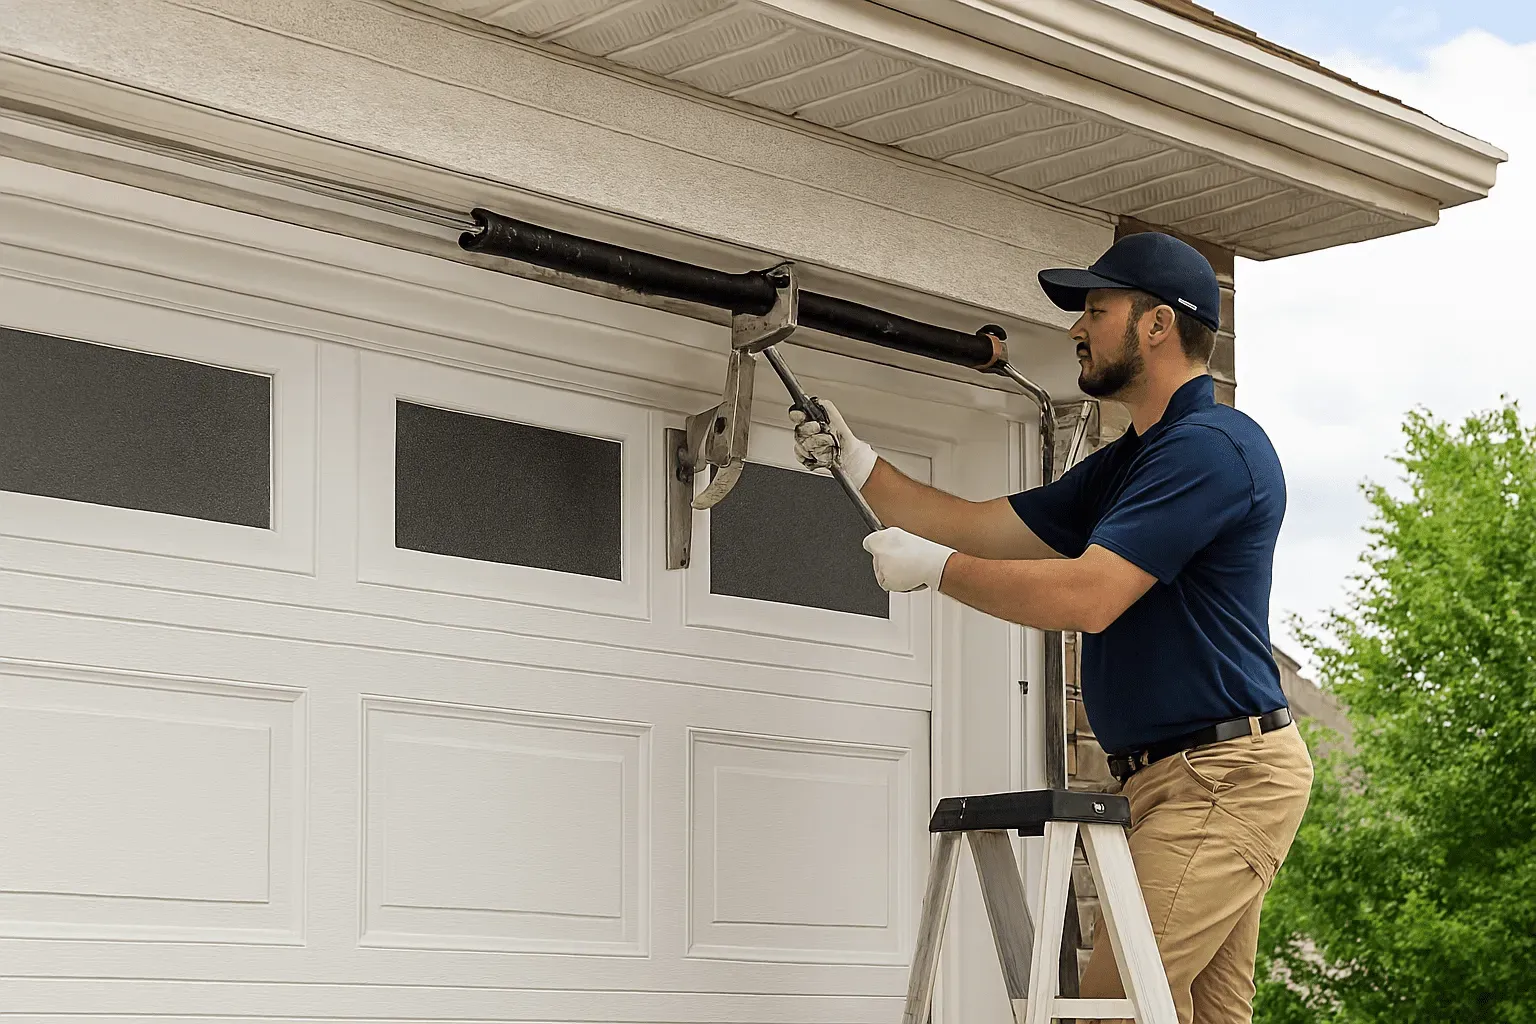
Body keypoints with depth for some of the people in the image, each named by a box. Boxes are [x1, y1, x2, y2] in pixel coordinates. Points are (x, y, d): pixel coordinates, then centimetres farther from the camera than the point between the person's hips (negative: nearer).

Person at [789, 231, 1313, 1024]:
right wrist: (854, 462, 13)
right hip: (1197, 779, 10)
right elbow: (982, 527, 20)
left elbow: (1086, 596, -22)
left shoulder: (1211, 446, -13)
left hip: (1223, 775, -10)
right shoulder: (1128, 463, 20)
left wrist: (933, 566, -12)